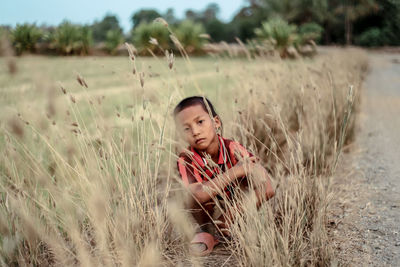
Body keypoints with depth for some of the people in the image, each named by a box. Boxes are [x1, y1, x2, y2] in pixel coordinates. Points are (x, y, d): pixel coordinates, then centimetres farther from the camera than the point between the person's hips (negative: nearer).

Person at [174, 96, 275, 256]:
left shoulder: (233, 149, -23)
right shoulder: (186, 161, -25)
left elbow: (267, 190, -29)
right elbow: (199, 194, -43)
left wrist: (232, 217, -30)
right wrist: (235, 171, -41)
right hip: (205, 212, -2)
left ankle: (228, 225, -2)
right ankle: (203, 230, -5)